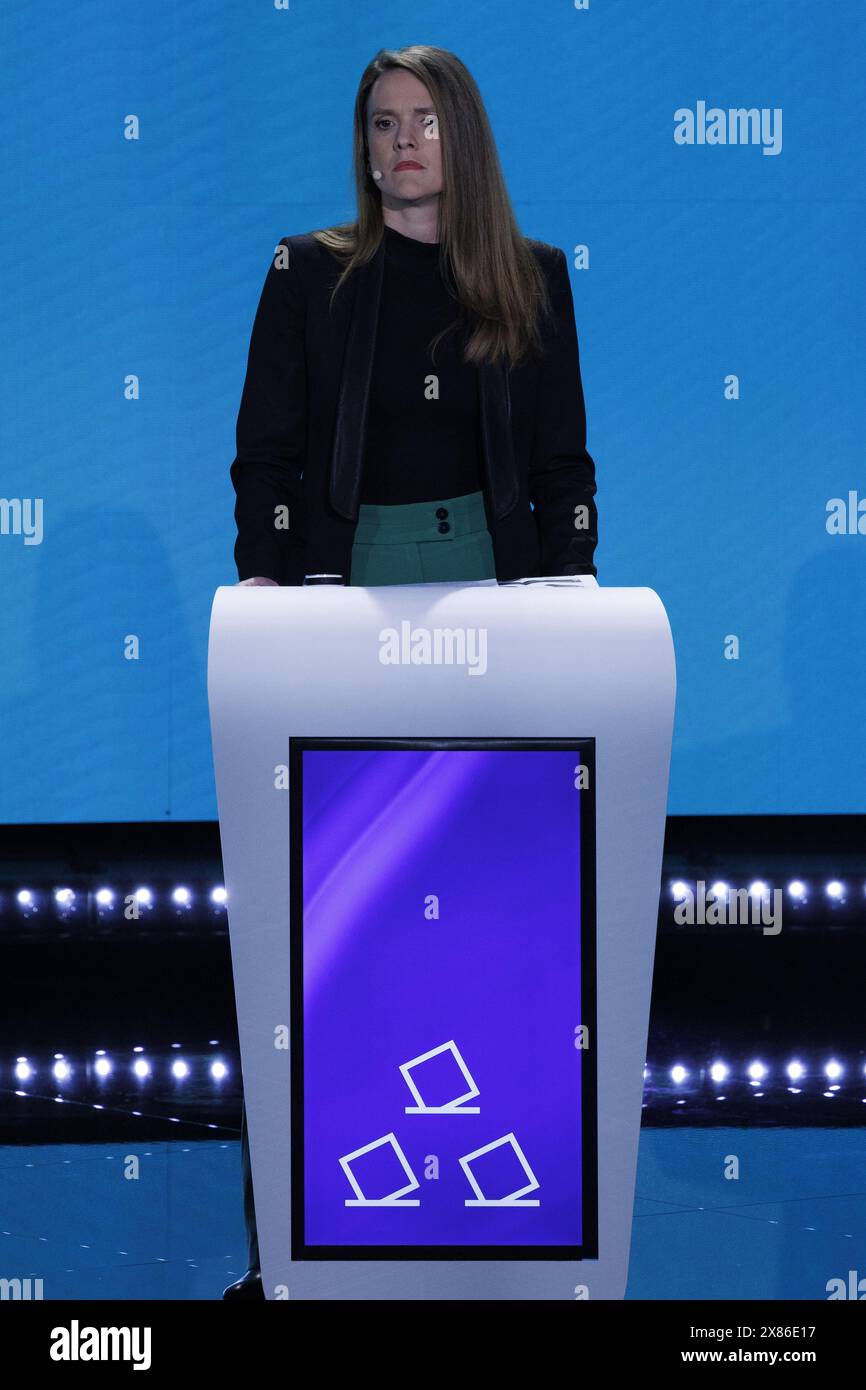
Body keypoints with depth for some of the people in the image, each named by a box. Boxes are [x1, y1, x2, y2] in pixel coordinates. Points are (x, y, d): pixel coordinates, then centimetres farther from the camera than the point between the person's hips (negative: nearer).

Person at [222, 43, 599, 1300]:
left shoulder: (530, 277, 10)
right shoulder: (311, 273, 7)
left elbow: (563, 456, 11)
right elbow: (266, 447, 5)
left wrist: (570, 579, 1)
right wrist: (265, 577, -5)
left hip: (490, 569, 2)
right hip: (349, 572, -1)